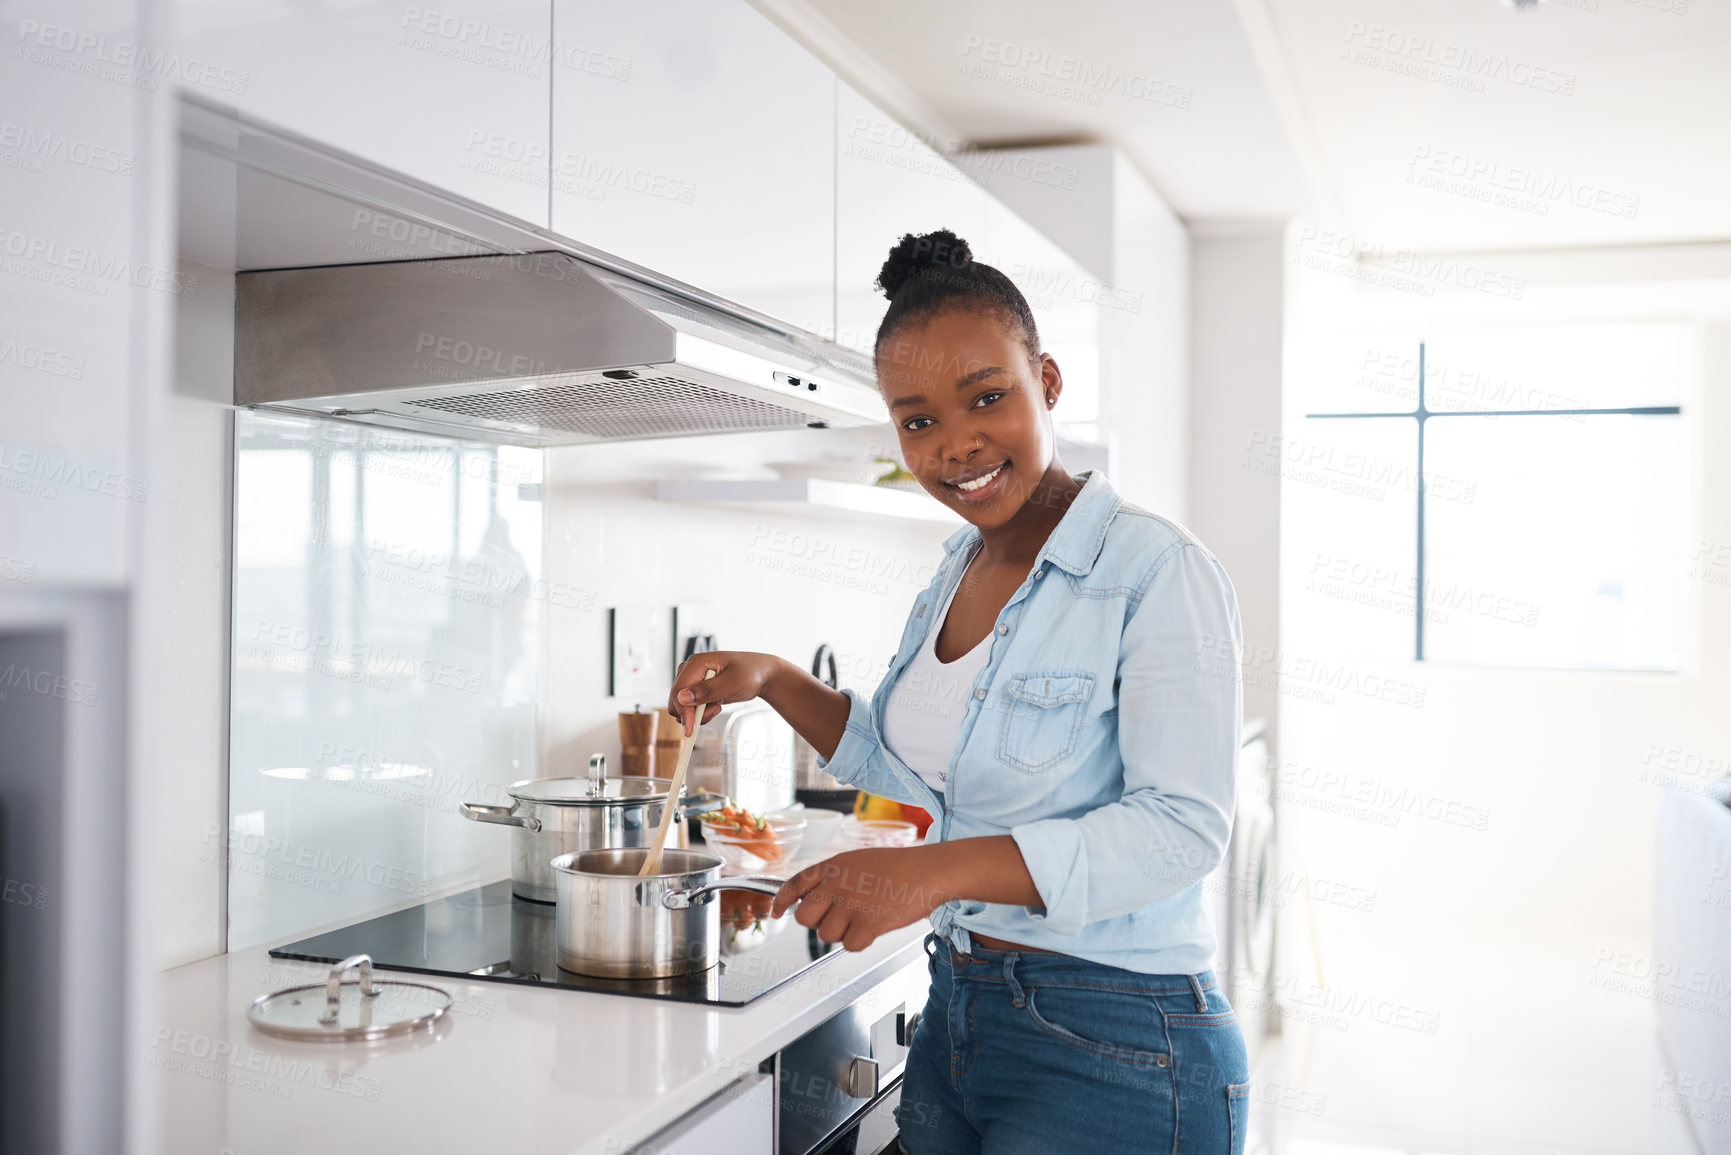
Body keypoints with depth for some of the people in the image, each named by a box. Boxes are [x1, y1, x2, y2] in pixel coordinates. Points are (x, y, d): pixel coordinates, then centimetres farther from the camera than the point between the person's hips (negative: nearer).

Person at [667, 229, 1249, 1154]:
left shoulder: (1155, 569, -16)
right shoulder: (960, 567, 8)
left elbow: (1181, 826, -23)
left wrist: (938, 870, -29)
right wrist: (772, 682, 5)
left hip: (1113, 1053, -7)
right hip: (959, 1016, 7)